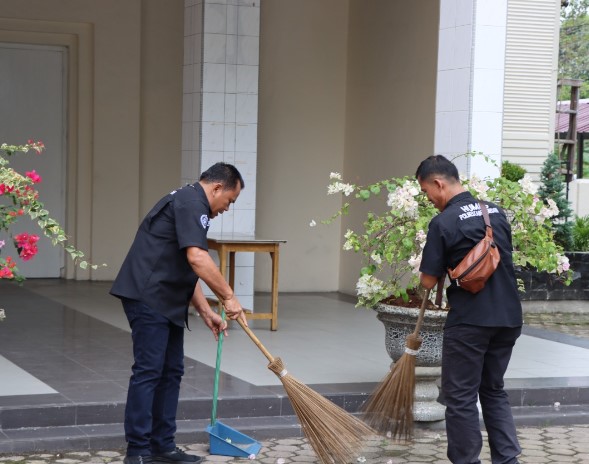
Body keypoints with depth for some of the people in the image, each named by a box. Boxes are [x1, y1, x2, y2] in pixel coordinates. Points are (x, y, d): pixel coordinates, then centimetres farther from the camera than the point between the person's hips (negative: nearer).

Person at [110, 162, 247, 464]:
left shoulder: (189, 203, 22)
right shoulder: (191, 203, -11)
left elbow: (188, 273, 24)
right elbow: (197, 259, -24)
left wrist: (206, 312, 19)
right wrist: (229, 297, -17)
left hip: (166, 303, 11)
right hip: (148, 298, -11)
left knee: (171, 371, 11)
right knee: (148, 371, -9)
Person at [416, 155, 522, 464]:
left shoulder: (443, 222, -11)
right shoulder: (496, 212, 9)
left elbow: (428, 282, -8)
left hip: (470, 322, -7)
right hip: (508, 317, 7)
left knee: (461, 396, 5)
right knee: (494, 390, 18)